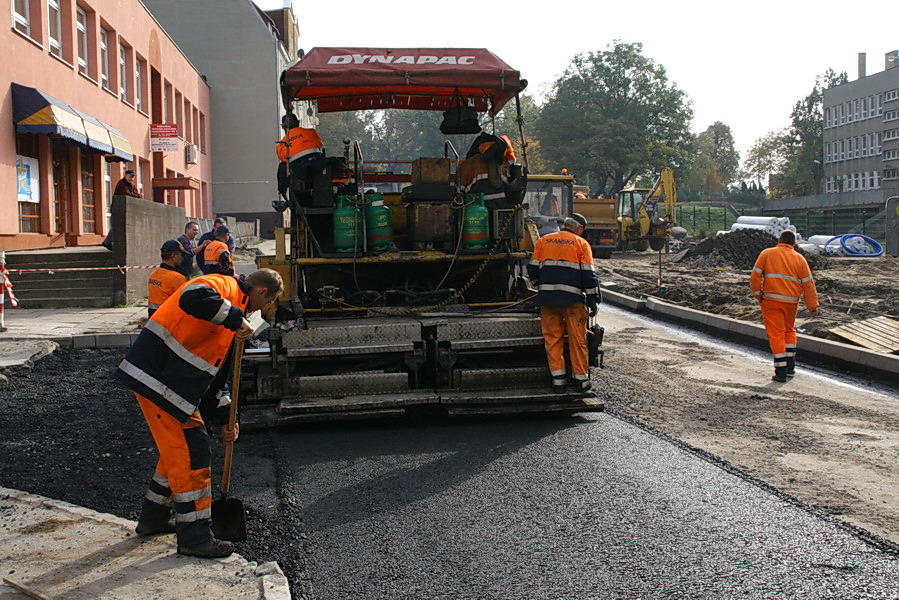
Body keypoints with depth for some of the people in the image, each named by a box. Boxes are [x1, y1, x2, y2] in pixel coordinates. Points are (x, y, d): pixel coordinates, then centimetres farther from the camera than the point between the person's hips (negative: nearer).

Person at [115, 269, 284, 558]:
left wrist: (224, 419, 19)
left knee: (178, 450, 21)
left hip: (171, 382, 10)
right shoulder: (222, 285, -8)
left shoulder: (234, 303, 21)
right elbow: (193, 298, -35)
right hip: (157, 379, -10)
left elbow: (216, 370, 23)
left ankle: (153, 518, 37)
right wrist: (235, 318, -25)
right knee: (191, 452, -5)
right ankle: (195, 538, 3)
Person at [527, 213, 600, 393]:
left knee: (552, 338, 8)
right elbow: (588, 274, -1)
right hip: (572, 297, -3)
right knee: (577, 339, 6)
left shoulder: (543, 241, 13)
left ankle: (557, 379, 7)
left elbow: (533, 270, 13)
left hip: (547, 297, 3)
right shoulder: (581, 244, 4)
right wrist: (593, 300, 3)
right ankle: (581, 379, 12)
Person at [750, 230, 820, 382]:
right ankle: (790, 367, 20)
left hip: (771, 300, -2)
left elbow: (755, 275, -5)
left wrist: (757, 294, 5)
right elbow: (808, 284, 4)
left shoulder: (766, 253, 1)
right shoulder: (799, 259, 5)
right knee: (789, 331, 21)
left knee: (776, 334, 0)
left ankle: (781, 372, -2)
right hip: (791, 301, 2)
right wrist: (813, 306, 6)